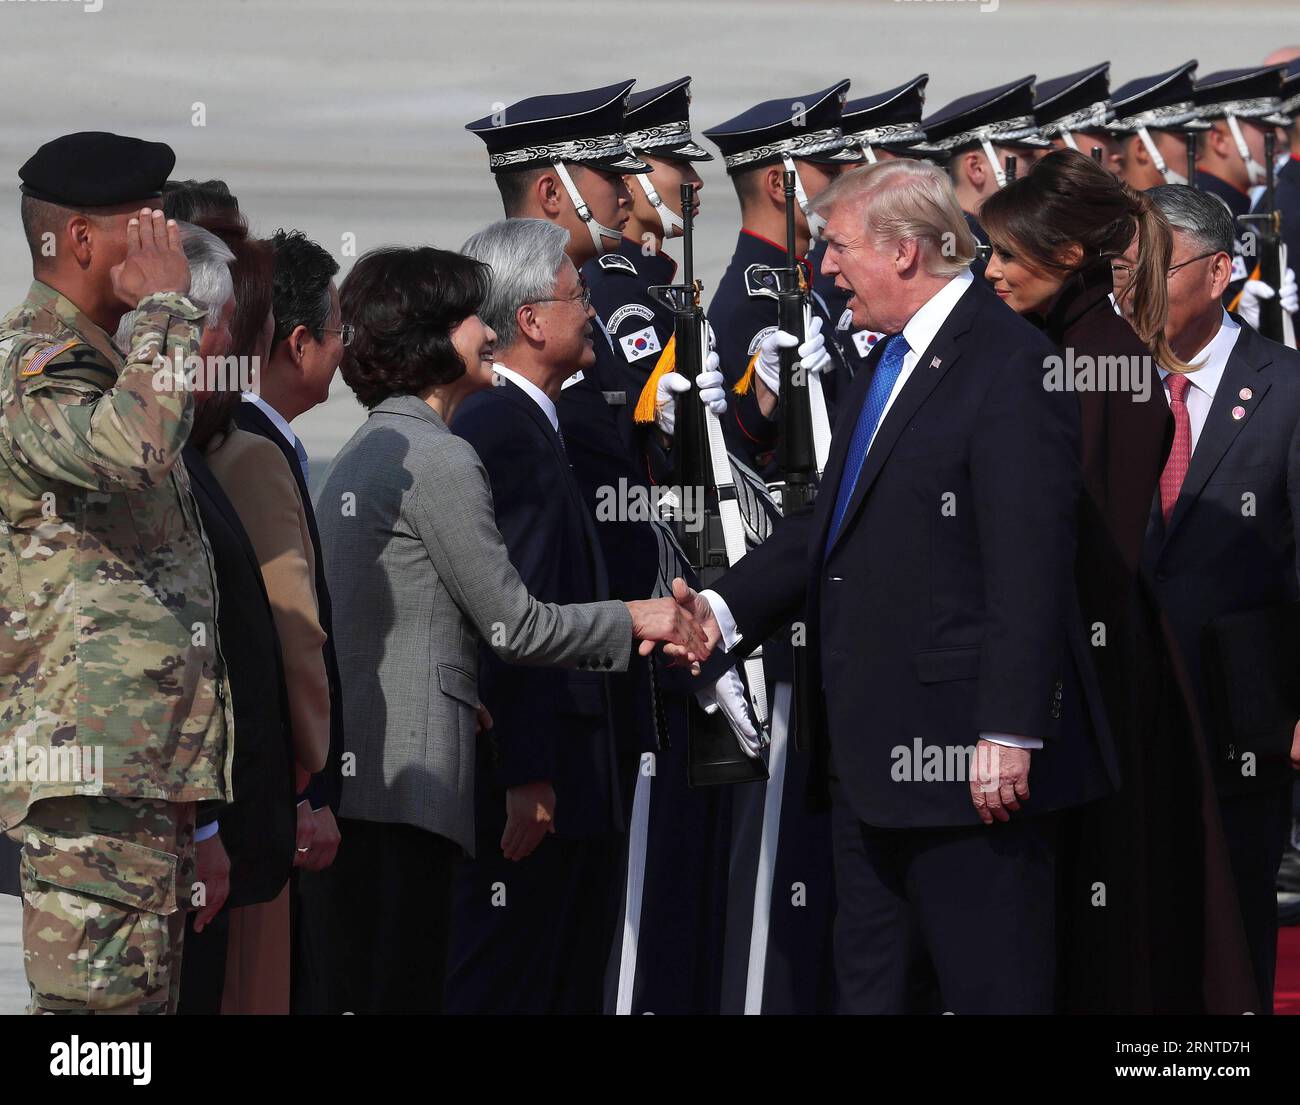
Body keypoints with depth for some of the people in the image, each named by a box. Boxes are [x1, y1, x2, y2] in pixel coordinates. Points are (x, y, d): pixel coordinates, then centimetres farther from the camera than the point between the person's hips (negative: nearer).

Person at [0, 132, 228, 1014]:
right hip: (97, 766, -10)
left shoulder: (97, 362, 20)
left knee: (146, 997, 11)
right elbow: (133, 447, -34)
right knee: (101, 1001, -12)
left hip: (152, 766, 10)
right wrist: (167, 303, -20)